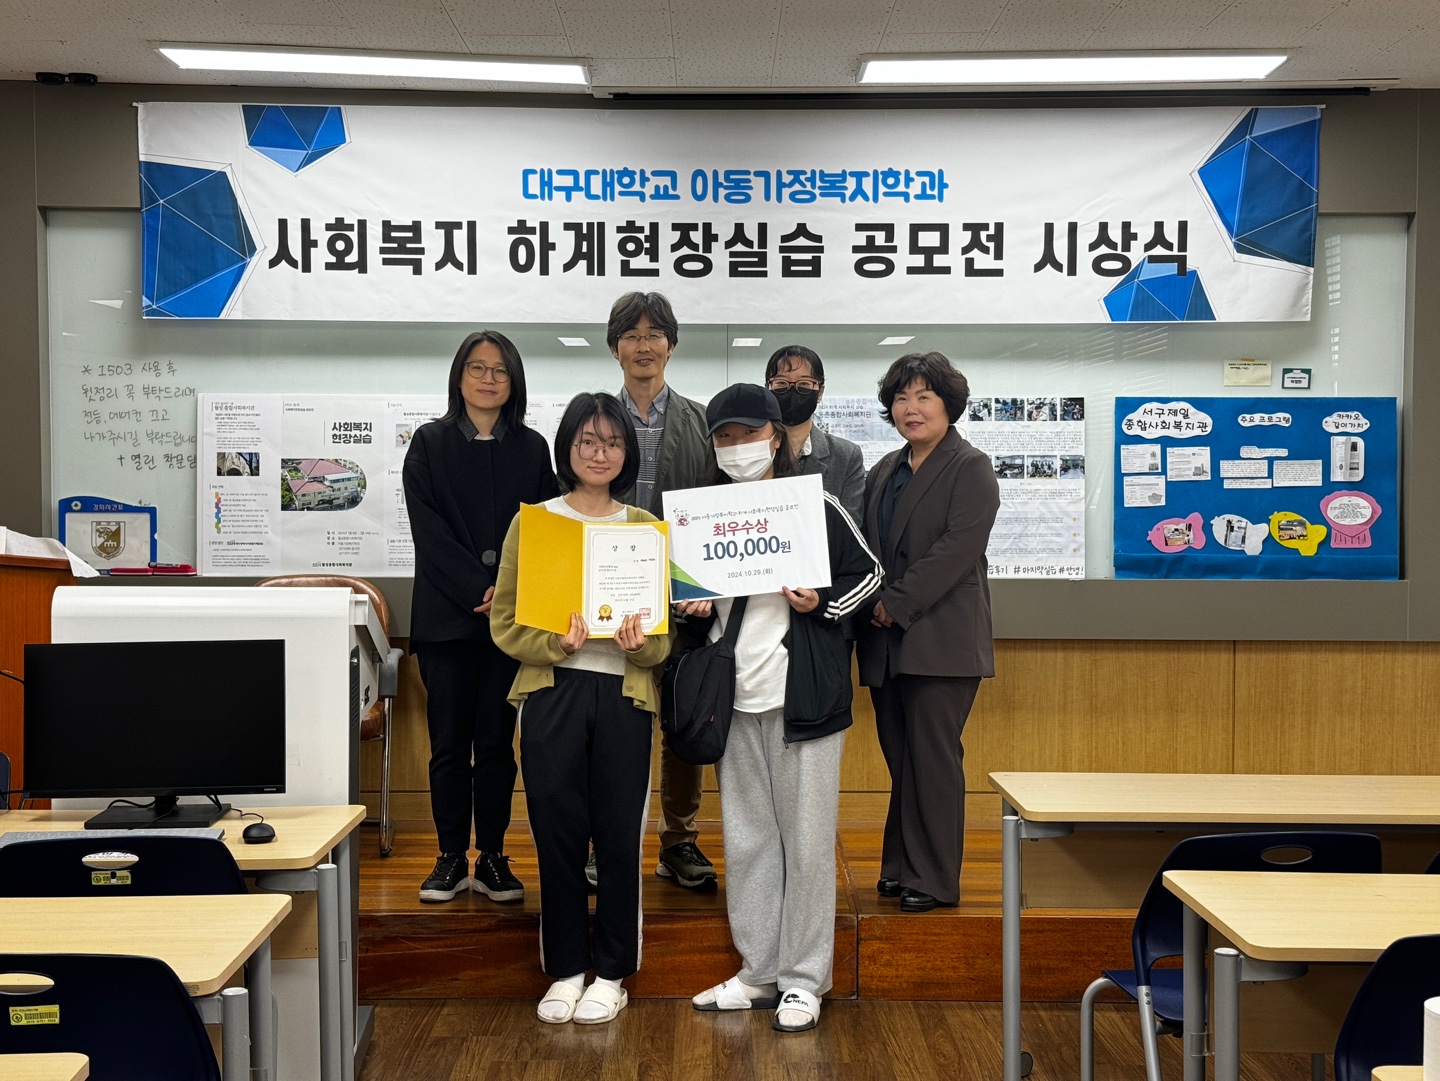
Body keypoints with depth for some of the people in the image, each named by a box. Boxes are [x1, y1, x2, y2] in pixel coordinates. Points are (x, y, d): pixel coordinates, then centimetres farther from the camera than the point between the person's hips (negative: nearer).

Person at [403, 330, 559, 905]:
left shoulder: (532, 448, 10)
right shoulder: (430, 443, 5)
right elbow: (429, 531, -4)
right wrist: (478, 590, -14)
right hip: (446, 614, -1)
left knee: (496, 740, 4)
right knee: (450, 741, 3)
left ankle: (492, 857, 12)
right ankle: (452, 857, 11)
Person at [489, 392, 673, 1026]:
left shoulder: (646, 528, 8)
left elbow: (670, 627, 7)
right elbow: (505, 618, 1)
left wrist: (643, 645, -15)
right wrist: (555, 644, -17)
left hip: (625, 695, 1)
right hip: (552, 692, -1)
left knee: (619, 837, 4)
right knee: (557, 833, 3)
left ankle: (610, 974, 18)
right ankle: (565, 970, 18)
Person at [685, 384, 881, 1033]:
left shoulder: (814, 505, -2)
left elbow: (868, 572, 3)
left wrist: (822, 603, -12)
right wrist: (694, 608, 1)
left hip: (802, 693, -5)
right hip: (735, 694, 5)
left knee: (807, 839, 2)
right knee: (745, 838, 11)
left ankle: (804, 980, 12)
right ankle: (758, 973, 23)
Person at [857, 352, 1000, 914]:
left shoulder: (971, 468, -4)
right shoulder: (884, 471, 18)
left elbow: (955, 550, -14)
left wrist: (895, 604, -15)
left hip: (941, 640, -6)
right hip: (886, 639, 7)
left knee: (933, 756, -4)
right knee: (900, 757, 10)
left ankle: (933, 879, 4)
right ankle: (902, 867, 19)